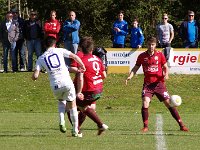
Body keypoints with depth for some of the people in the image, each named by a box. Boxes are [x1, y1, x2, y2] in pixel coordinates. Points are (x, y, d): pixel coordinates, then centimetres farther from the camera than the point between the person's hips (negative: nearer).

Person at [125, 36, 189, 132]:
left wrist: (166, 74, -11)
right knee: (145, 103, -18)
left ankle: (181, 125, 2)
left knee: (169, 103, -3)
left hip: (159, 83, 0)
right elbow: (135, 68, 10)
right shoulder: (142, 56, 3)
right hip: (147, 84, 0)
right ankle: (145, 126, -6)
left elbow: (165, 67, 9)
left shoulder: (160, 55, 2)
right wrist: (130, 76, -7)